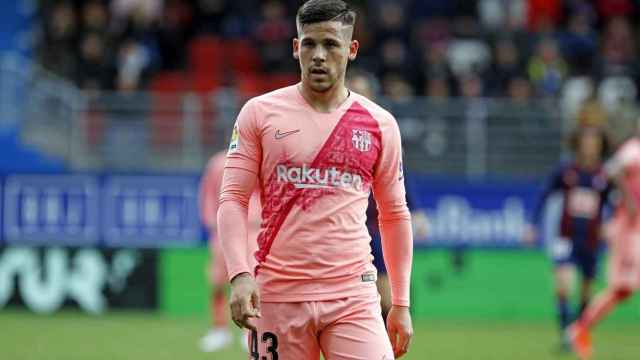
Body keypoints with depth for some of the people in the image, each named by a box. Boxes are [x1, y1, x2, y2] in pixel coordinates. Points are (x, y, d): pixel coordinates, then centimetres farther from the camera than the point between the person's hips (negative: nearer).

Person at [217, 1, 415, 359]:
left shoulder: (380, 124, 9)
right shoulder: (260, 113, 5)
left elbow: (395, 216, 15)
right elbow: (233, 200, 2)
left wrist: (401, 303, 11)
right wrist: (240, 275, -13)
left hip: (353, 297, 0)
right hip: (277, 296, 0)